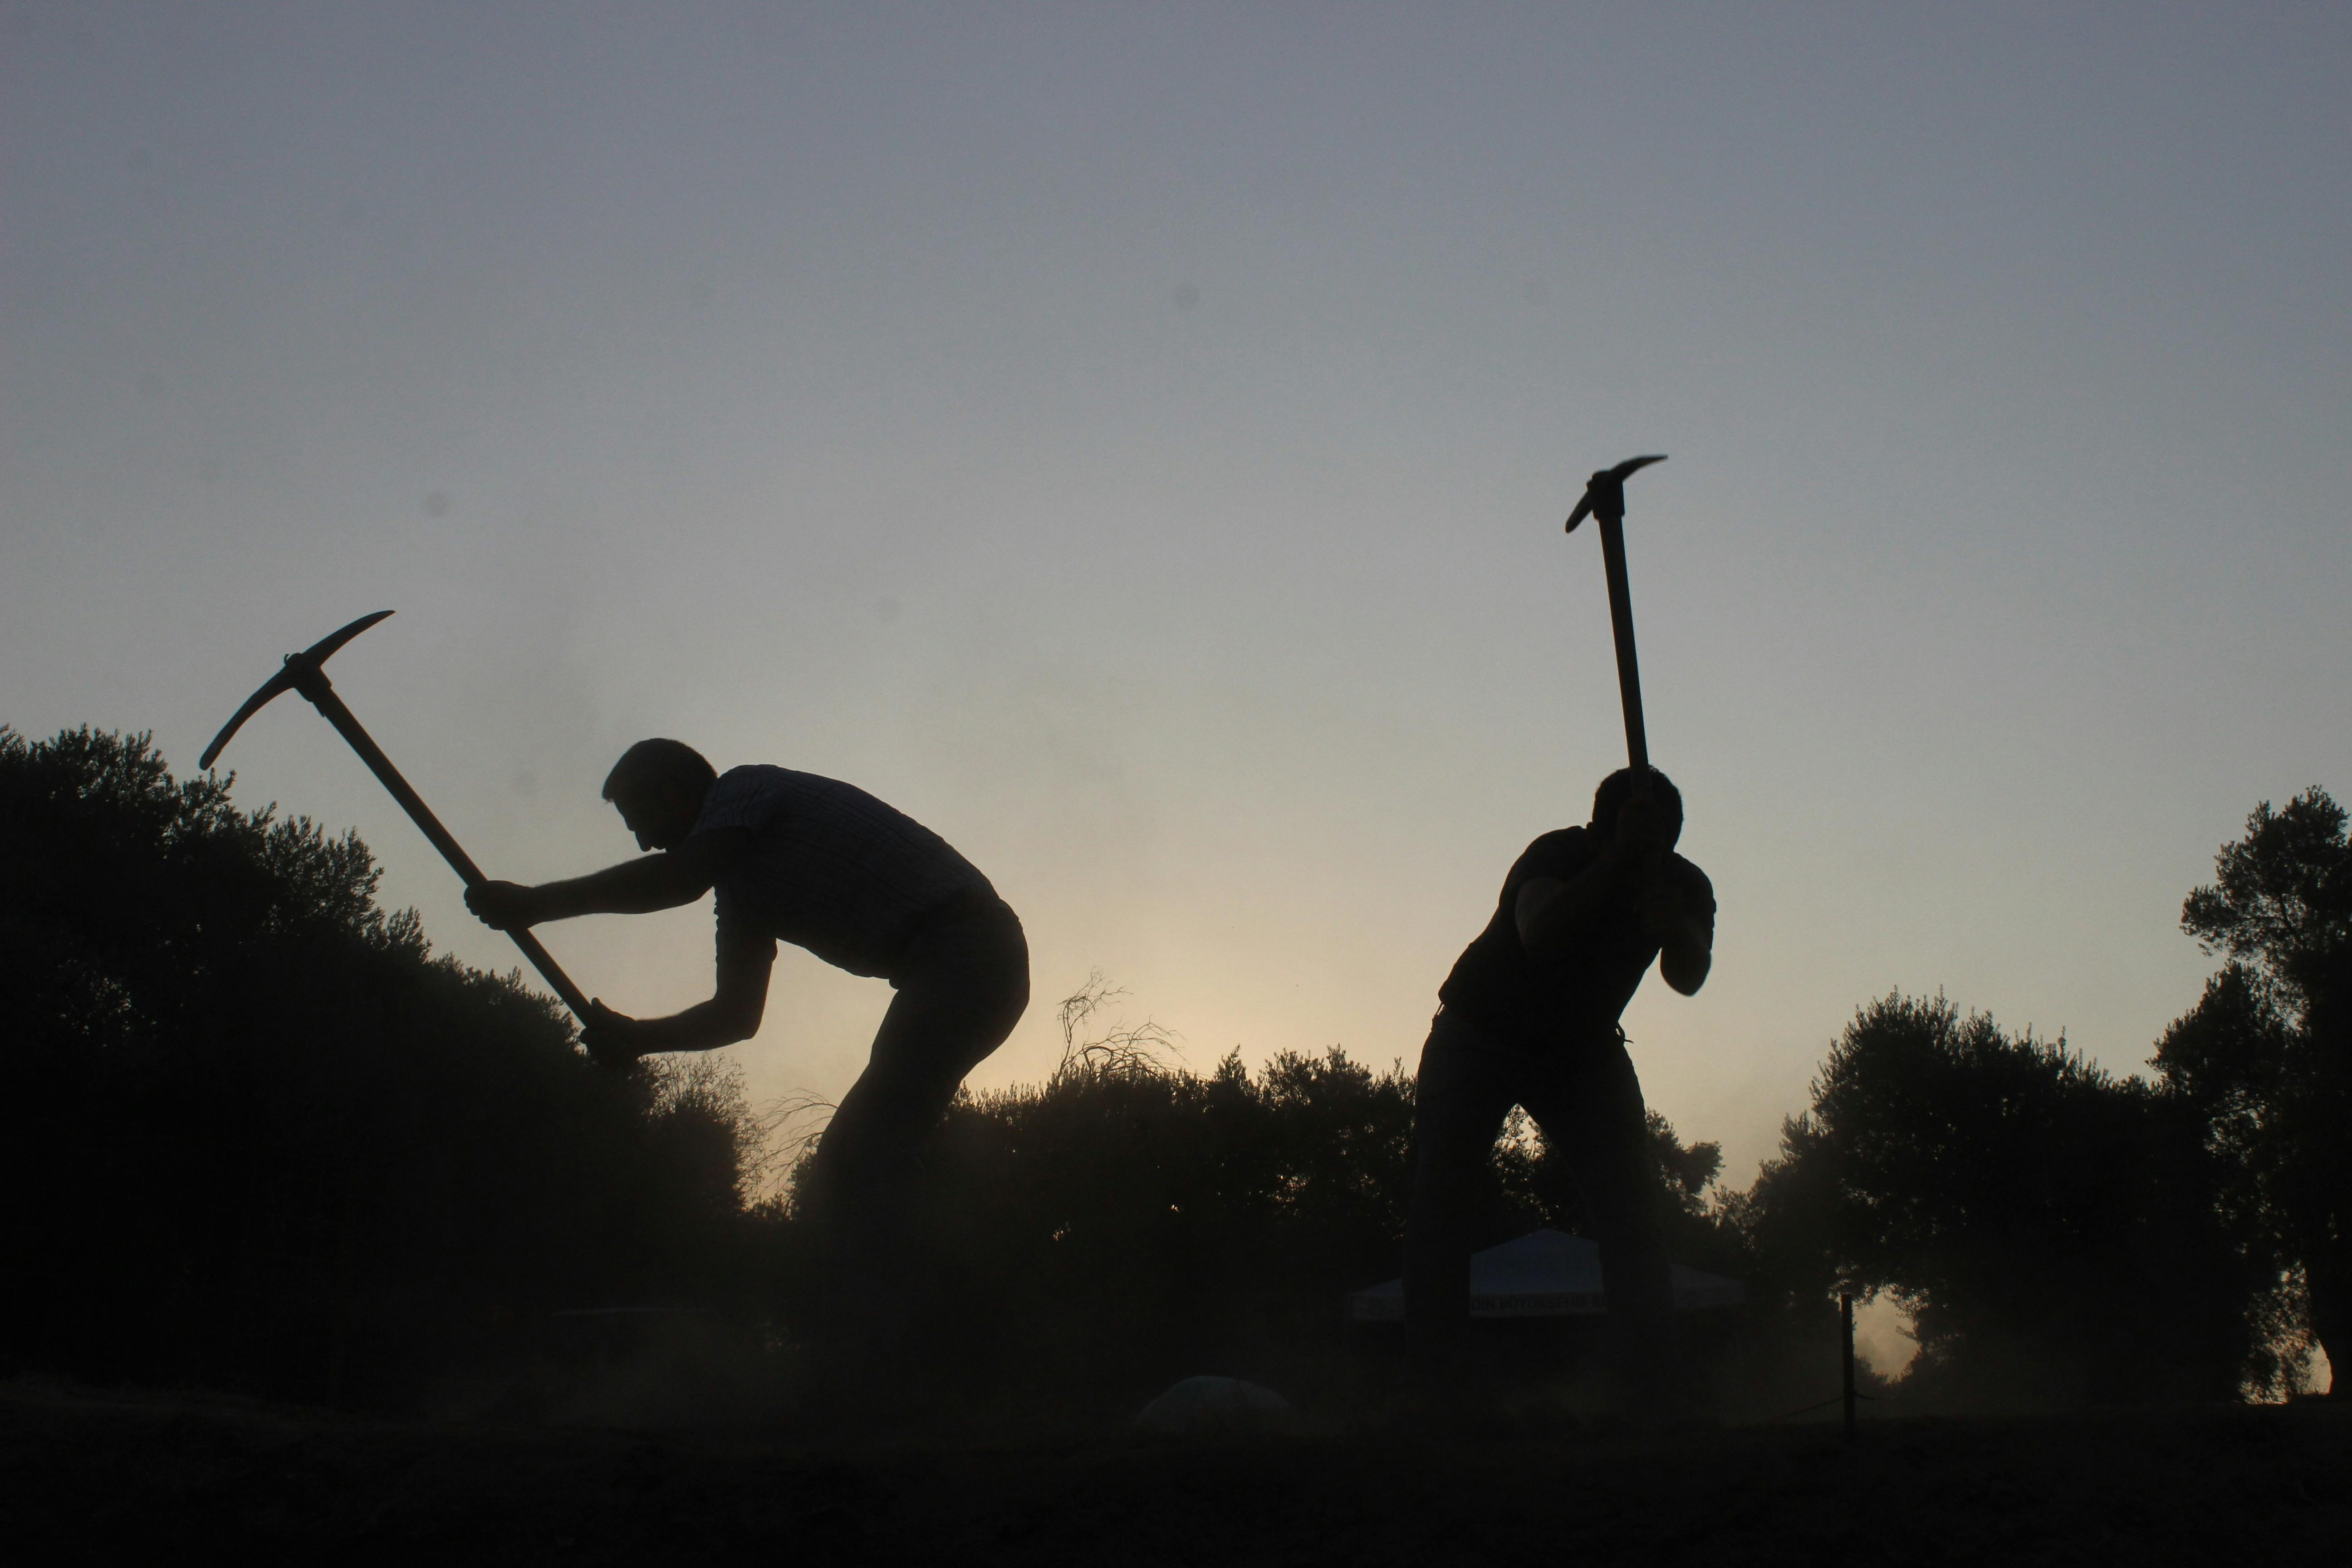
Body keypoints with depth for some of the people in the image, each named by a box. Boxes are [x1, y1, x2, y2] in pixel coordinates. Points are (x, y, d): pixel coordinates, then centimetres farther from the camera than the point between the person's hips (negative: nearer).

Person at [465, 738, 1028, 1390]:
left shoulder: (745, 790, -1)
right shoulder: (743, 878, 25)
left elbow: (681, 877, -19)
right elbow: (737, 1014, 25)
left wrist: (535, 904, -13)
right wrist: (636, 1035, 13)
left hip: (963, 947, -10)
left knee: (868, 1152, -17)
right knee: (849, 1160, 8)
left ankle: (862, 1368, -23)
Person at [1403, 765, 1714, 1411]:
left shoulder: (1683, 885, -16)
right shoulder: (1557, 857, -29)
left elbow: (1687, 979, -34)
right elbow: (1541, 934, -50)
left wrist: (1679, 932, -56)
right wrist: (1620, 859, -57)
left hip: (1585, 1051, 3)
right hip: (1481, 1037, -3)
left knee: (1629, 1205, -14)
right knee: (1440, 1195, -15)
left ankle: (1650, 1390, -15)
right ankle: (1433, 1388, -14)